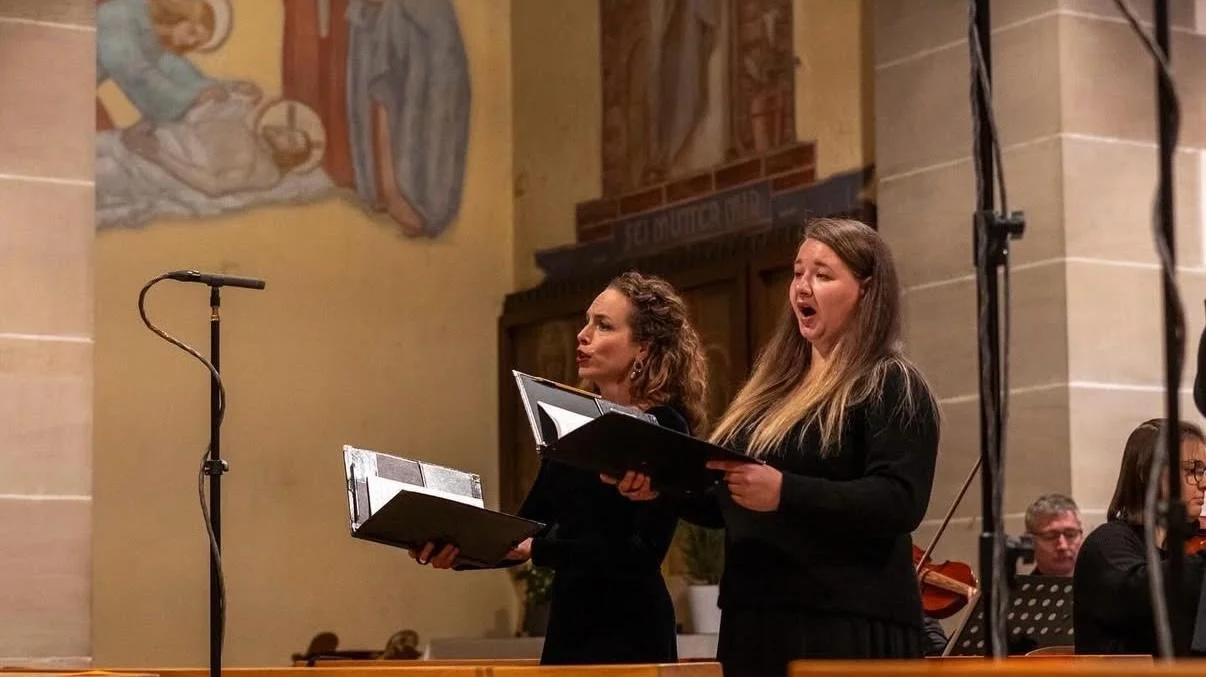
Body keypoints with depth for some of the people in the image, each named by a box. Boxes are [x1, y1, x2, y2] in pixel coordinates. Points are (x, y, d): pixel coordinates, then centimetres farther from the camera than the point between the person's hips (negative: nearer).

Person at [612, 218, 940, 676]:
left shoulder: (891, 387, -4)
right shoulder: (772, 388, 20)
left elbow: (901, 502, -18)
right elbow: (722, 504, 23)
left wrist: (784, 492, -29)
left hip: (850, 629, -7)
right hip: (754, 625, 8)